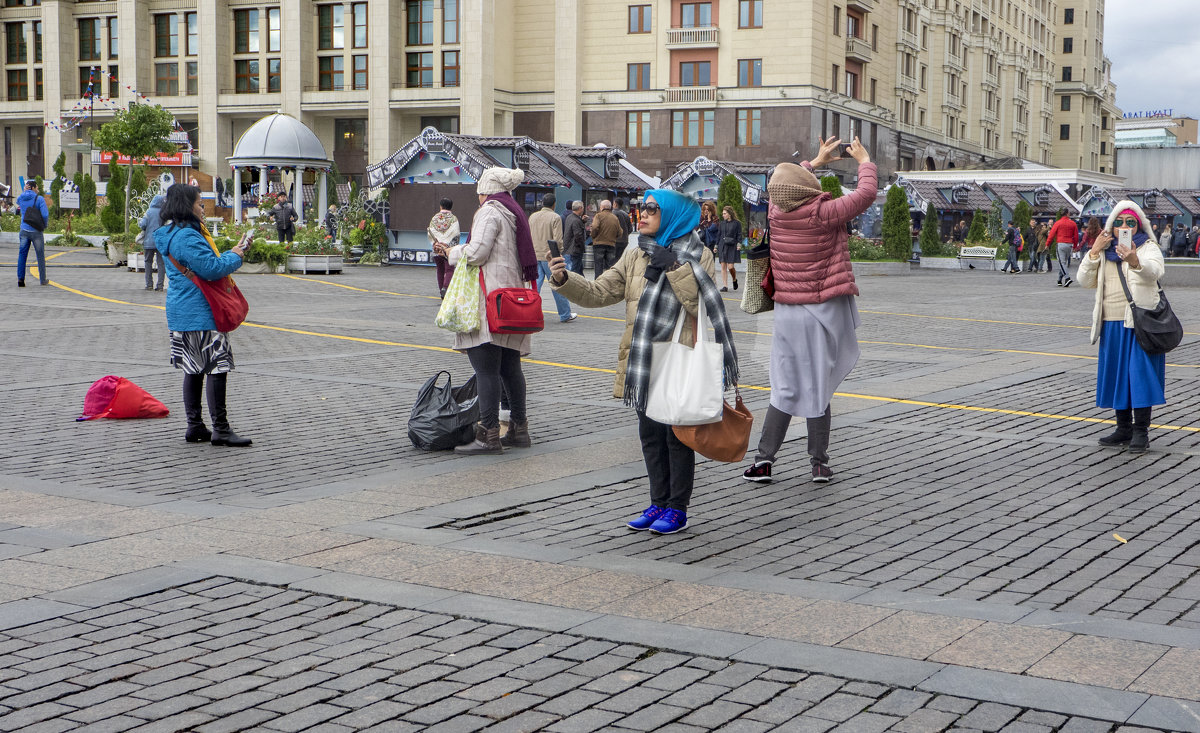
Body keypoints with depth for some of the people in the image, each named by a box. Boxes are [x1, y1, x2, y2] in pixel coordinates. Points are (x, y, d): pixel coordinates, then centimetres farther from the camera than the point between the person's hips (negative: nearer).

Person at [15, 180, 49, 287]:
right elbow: (45, 214, -18)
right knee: (40, 256, 8)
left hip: (24, 230, 3)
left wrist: (24, 191, 13)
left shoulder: (21, 198, 4)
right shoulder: (39, 199, -10)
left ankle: (20, 278, -3)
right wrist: (44, 225, 1)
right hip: (36, 231, -3)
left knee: (22, 255, 6)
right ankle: (43, 279, 16)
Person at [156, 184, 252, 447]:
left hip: (181, 313, 11)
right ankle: (220, 429, -6)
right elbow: (212, 268, -21)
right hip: (199, 315, -11)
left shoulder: (173, 234, 16)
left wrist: (231, 254, 14)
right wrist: (235, 257, -5)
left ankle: (195, 427, 17)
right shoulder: (187, 236, -18)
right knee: (217, 366, -8)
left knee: (194, 369, 13)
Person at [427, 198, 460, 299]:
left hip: (437, 248, 3)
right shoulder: (453, 219, -3)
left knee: (440, 270, 14)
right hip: (449, 248, -3)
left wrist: (434, 244, 6)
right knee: (449, 269, -3)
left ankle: (441, 290, 17)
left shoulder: (434, 218, 6)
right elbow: (456, 234, -8)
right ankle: (445, 287, -25)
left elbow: (430, 234, 0)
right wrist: (455, 247, -2)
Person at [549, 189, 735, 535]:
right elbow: (598, 293, 5)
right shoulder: (635, 256, 10)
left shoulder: (698, 257, -5)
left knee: (678, 435, 3)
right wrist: (565, 280, -11)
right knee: (651, 435, 13)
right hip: (643, 364, 6)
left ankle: (677, 507, 14)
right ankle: (659, 503, 25)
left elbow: (703, 305, -17)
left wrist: (674, 269, -20)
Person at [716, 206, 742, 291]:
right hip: (722, 246, 4)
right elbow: (718, 235, 15)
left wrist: (739, 244, -13)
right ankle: (724, 286, 1)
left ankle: (734, 280, 20)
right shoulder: (722, 223, 12)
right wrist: (716, 246, 11)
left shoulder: (737, 223, 1)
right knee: (723, 266, -1)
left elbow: (739, 235, 1)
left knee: (730, 266, -9)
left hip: (732, 247, -4)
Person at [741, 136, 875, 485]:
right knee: (818, 387, 3)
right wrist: (865, 162, 10)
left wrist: (816, 161, 31)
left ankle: (764, 458, 7)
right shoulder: (822, 214, -15)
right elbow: (866, 194, -8)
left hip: (787, 313, 4)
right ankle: (819, 462, 10)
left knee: (785, 387, 10)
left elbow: (783, 186, 22)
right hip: (824, 311, -4)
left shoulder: (775, 212, -1)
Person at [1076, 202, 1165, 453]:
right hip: (1112, 324, 5)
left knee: (1140, 373, -8)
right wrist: (1094, 251, -6)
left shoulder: (1148, 248, -1)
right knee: (1117, 374, 9)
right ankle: (1124, 428, 19)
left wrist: (1134, 261, -46)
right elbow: (1084, 280, 6)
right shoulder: (1105, 253, 14)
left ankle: (1141, 431, -4)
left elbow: (1154, 270, -24)